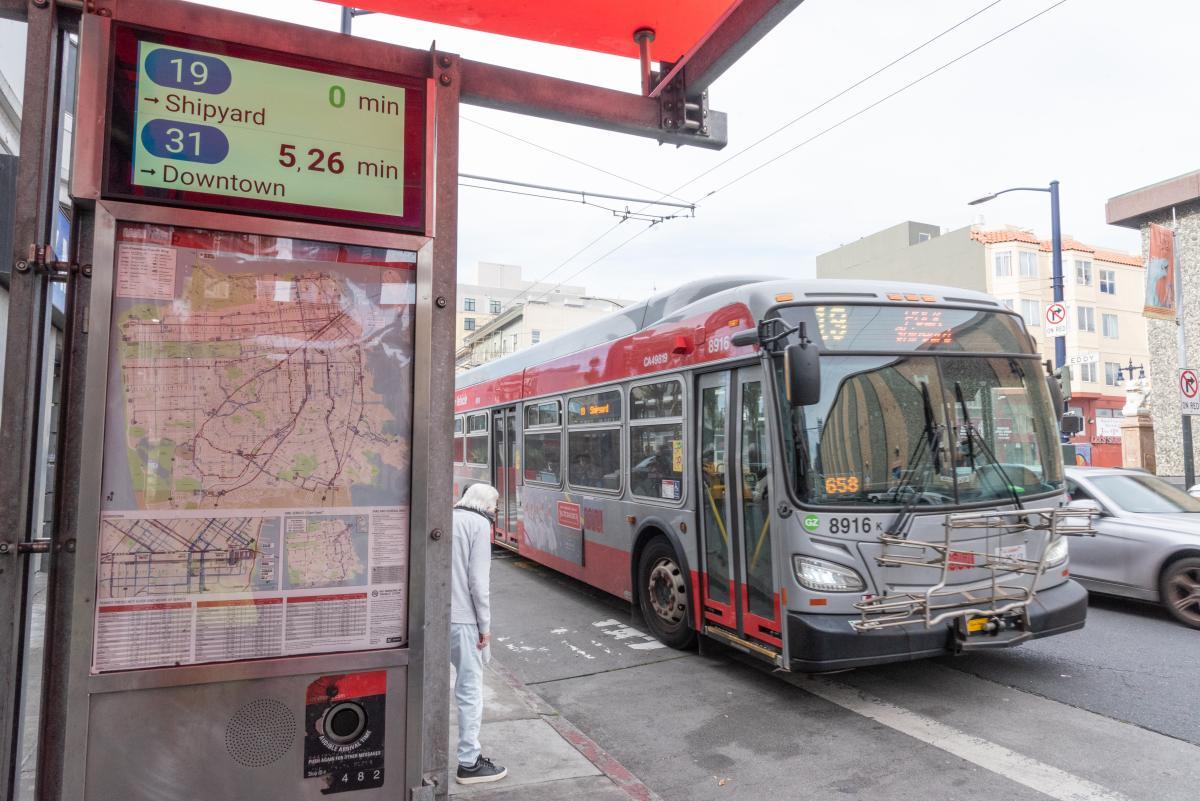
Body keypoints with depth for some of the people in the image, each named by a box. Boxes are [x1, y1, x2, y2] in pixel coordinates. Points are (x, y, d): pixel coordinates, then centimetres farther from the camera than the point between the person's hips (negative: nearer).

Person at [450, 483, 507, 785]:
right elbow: (478, 580, -13)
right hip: (462, 617, -8)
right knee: (470, 688, 1)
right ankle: (469, 763, 8)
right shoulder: (479, 524, -8)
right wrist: (485, 626, -6)